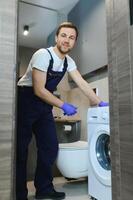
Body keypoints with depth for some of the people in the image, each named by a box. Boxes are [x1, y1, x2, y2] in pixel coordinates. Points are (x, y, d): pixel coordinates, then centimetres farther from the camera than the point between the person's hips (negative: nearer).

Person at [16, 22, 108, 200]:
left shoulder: (68, 61, 4)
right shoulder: (43, 55, -19)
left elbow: (82, 84, 5)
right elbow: (39, 90, -23)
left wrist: (100, 102, -1)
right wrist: (63, 105, -19)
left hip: (44, 104, 7)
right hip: (25, 100, -7)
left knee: (50, 146, 5)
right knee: (20, 148, -3)